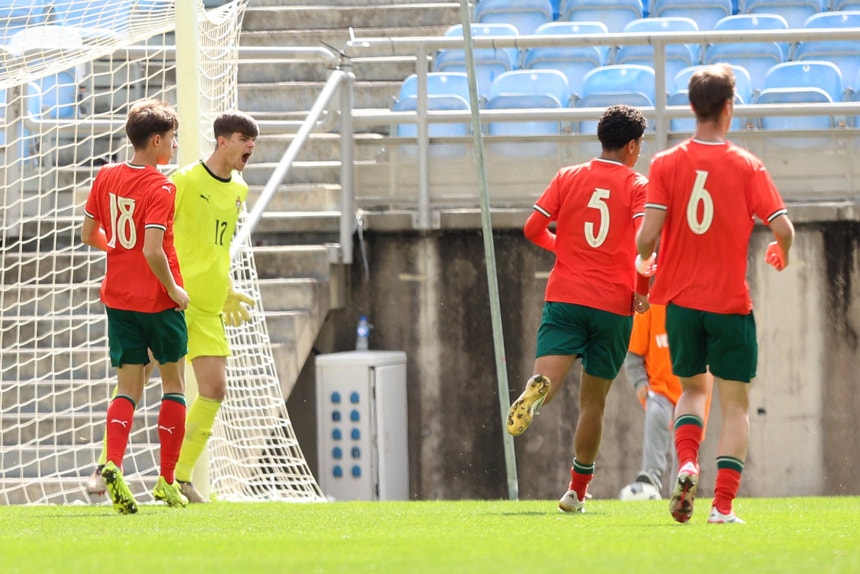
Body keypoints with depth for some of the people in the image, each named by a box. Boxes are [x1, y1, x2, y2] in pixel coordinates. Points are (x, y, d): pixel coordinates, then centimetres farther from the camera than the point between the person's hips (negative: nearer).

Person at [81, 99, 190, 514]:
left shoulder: (106, 177, 3)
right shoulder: (160, 188, -16)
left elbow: (88, 235, 9)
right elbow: (153, 251, -24)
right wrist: (174, 289, -11)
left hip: (118, 297, 5)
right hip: (157, 300, -5)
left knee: (129, 388, 6)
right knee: (173, 385, 12)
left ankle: (113, 464, -20)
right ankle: (167, 480, 13)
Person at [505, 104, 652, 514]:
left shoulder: (567, 178, 9)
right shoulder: (637, 186, 1)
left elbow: (533, 229, 6)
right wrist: (642, 291, -4)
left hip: (565, 296, 1)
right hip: (614, 304, -1)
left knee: (549, 376, -13)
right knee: (593, 401, 11)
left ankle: (537, 390, -51)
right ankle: (577, 492, 15)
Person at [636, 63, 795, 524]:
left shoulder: (666, 164, -3)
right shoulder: (747, 166, -6)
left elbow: (648, 234, -12)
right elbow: (783, 229, -11)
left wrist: (644, 260, 11)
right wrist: (782, 254, 13)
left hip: (681, 300, 2)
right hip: (731, 303, -2)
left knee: (692, 389, 21)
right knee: (735, 403, 6)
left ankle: (686, 465, -6)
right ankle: (723, 505, -5)